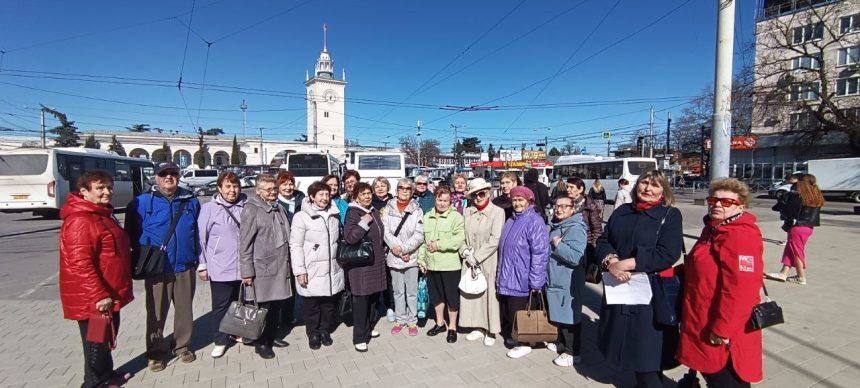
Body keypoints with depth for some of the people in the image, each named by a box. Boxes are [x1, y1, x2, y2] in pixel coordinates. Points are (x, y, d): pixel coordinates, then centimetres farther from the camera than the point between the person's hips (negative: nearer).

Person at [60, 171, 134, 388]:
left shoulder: (103, 215, 11)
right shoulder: (80, 221, -22)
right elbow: (81, 264, -27)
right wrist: (99, 295, -26)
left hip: (109, 295, 10)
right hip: (93, 300, -10)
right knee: (96, 343, 5)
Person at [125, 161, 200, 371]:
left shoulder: (191, 201, 5)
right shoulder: (142, 202, -4)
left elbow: (198, 231, 10)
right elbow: (132, 233, 0)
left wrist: (197, 257, 7)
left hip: (185, 267, 3)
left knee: (185, 310, 12)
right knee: (156, 312, 8)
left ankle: (182, 346, 29)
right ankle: (155, 352, 24)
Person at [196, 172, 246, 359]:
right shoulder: (209, 208, -6)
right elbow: (201, 238, -4)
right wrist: (202, 265, -4)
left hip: (244, 267, 3)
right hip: (220, 268, -3)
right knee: (221, 305, 7)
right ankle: (220, 340, 22)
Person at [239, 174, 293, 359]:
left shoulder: (278, 208, 14)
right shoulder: (252, 210, -8)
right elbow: (245, 243, -11)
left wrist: (288, 263, 18)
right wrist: (246, 271, -14)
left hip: (281, 267, 7)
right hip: (263, 268, -6)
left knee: (277, 306, 13)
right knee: (265, 307, 2)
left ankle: (270, 339, 29)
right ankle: (262, 343, 19)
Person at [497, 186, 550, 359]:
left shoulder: (535, 221, -13)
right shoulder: (511, 221, 12)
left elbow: (540, 253, -17)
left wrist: (535, 281, -17)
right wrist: (500, 273, 20)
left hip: (521, 279, -7)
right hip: (507, 278, 7)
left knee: (518, 313, 2)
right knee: (507, 311, 14)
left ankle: (524, 343, 21)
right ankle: (511, 336, 33)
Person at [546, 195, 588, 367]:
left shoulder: (576, 229, -18)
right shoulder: (556, 226, 11)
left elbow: (576, 257, -29)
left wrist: (557, 244, -21)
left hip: (568, 283, -9)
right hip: (555, 280, 9)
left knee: (570, 317, 2)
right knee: (560, 314, 20)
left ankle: (573, 353, 14)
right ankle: (563, 343, 37)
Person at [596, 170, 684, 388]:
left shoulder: (670, 215, -4)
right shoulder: (622, 211, 10)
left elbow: (667, 254, -16)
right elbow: (603, 241, 4)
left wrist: (625, 264, -20)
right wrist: (611, 261, -17)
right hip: (619, 289, 5)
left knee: (647, 350, 2)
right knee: (625, 342, 14)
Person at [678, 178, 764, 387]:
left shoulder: (741, 237, -22)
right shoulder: (713, 230, 10)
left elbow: (739, 289, -27)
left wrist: (722, 329, -24)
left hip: (721, 333, -10)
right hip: (704, 323, 10)